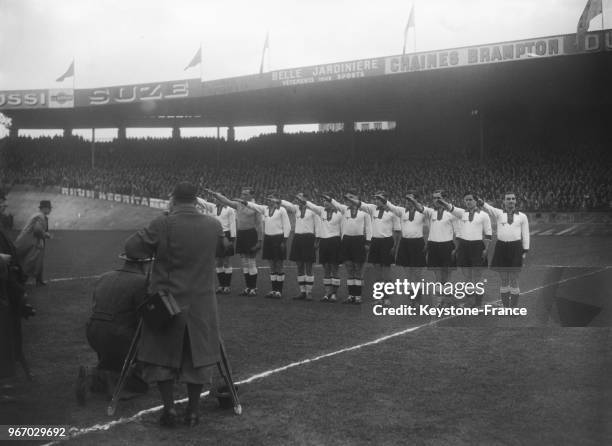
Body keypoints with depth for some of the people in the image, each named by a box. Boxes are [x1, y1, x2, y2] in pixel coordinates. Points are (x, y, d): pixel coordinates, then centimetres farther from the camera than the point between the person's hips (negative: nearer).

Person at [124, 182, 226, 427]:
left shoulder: (163, 224, -13)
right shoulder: (213, 225, -3)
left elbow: (131, 248, -12)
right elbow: (223, 246, 15)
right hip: (201, 303, 3)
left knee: (162, 354, 13)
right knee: (197, 355, 13)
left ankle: (169, 407, 10)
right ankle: (193, 410, 19)